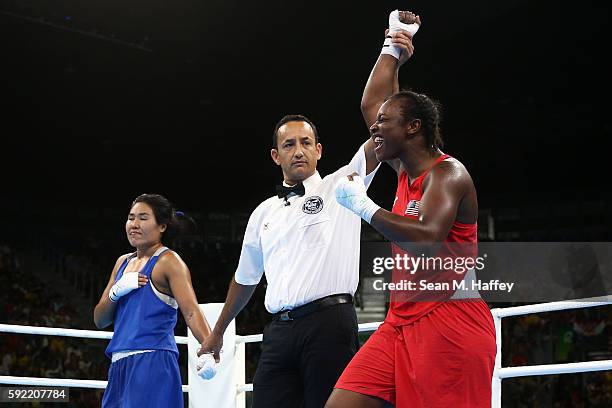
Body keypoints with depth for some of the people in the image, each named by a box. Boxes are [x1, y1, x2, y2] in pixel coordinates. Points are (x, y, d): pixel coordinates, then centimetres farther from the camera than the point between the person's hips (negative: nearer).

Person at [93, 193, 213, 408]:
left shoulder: (168, 261, -3)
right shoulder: (123, 262, 19)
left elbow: (191, 311, -16)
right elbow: (99, 320, 19)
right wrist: (116, 292, -2)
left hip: (153, 365, -7)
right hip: (121, 366, 7)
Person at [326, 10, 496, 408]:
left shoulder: (447, 173, -8)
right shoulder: (406, 170, 17)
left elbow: (427, 238, -26)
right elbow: (371, 102, 30)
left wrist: (364, 206, -18)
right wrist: (394, 50, 32)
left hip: (449, 323, -8)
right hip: (402, 323, 8)